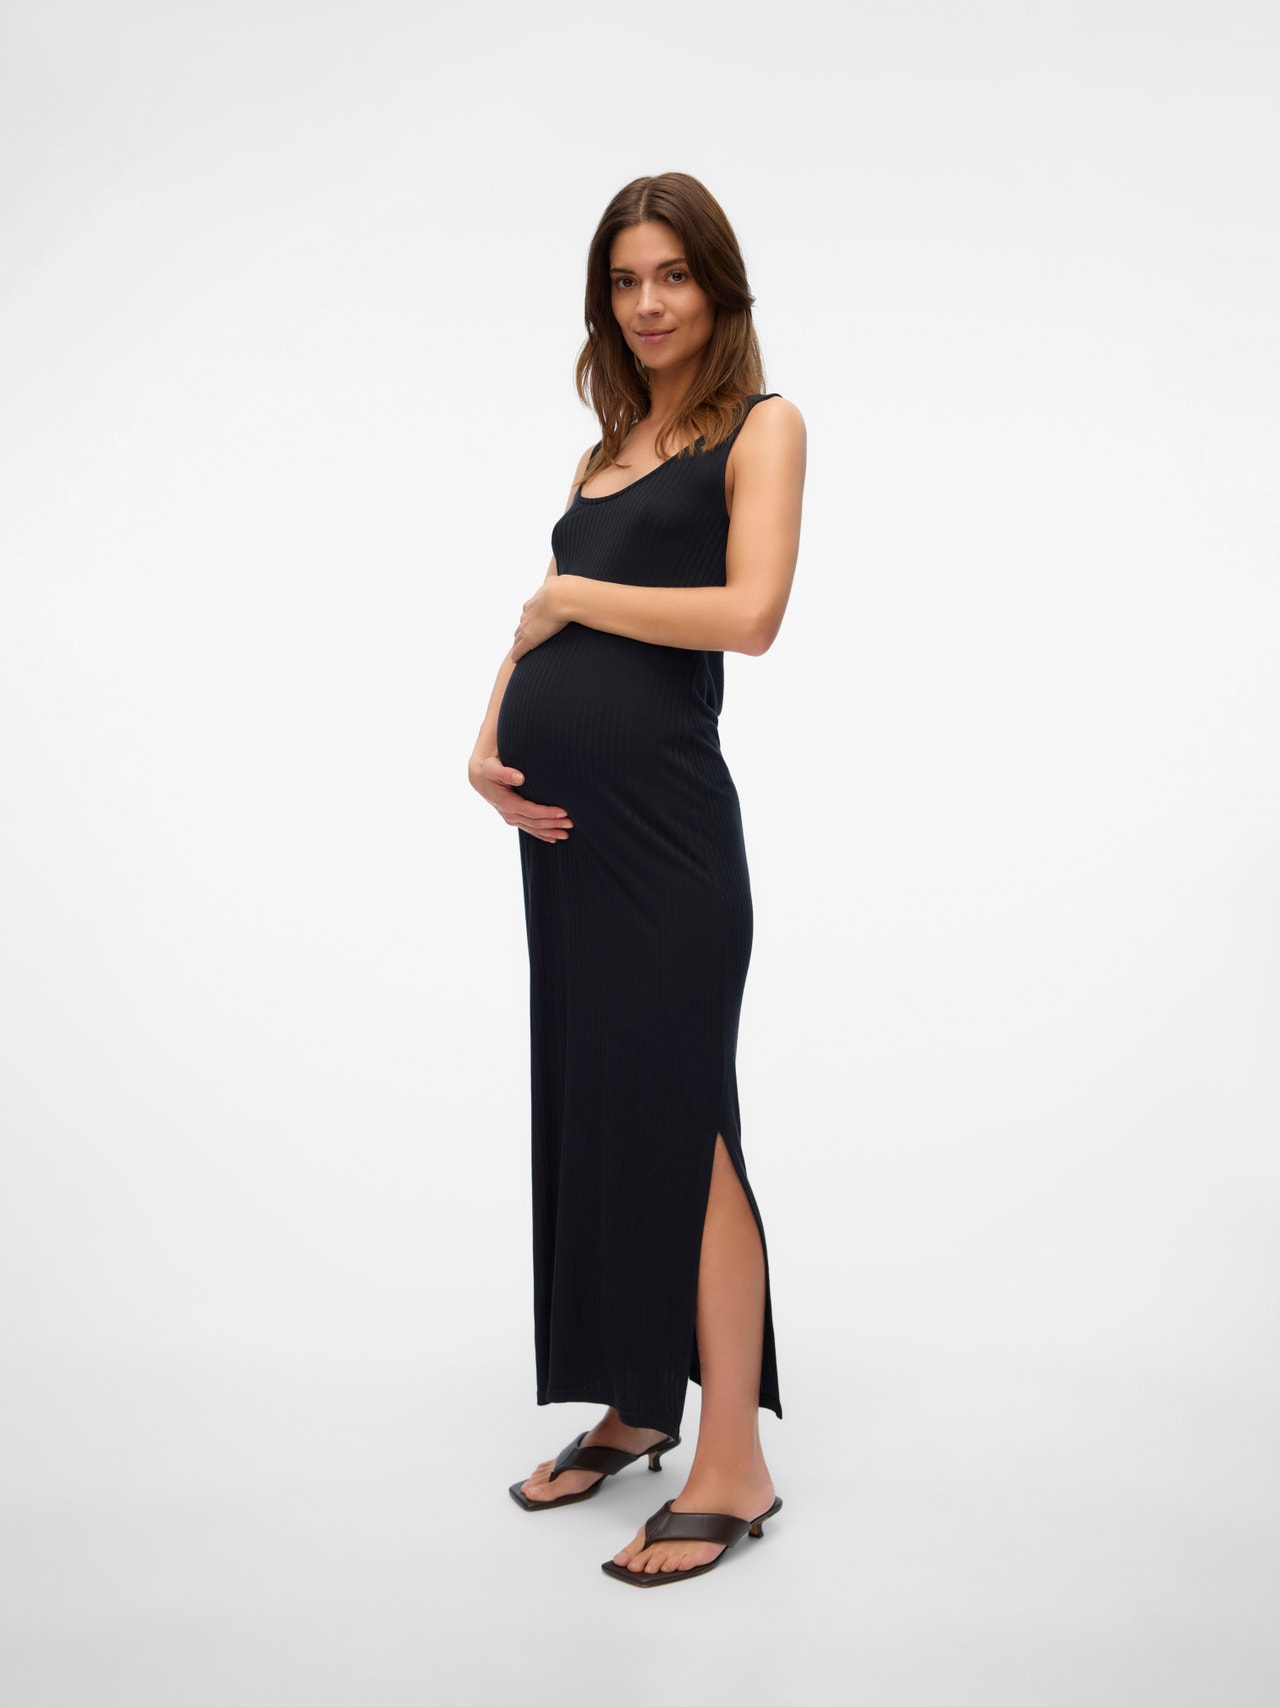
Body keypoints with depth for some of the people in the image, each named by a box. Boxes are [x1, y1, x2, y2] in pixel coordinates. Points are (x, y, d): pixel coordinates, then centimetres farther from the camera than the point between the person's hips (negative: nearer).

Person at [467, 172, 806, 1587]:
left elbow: (749, 613, -15)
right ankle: (633, 1406, 26)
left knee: (679, 1117, -5)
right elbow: (547, 623, 16)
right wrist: (488, 742, -1)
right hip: (564, 817, 8)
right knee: (587, 1102, 11)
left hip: (664, 820, -7)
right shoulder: (607, 448, 20)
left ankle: (733, 1467, 5)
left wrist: (571, 596, -6)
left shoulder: (760, 424, 0)